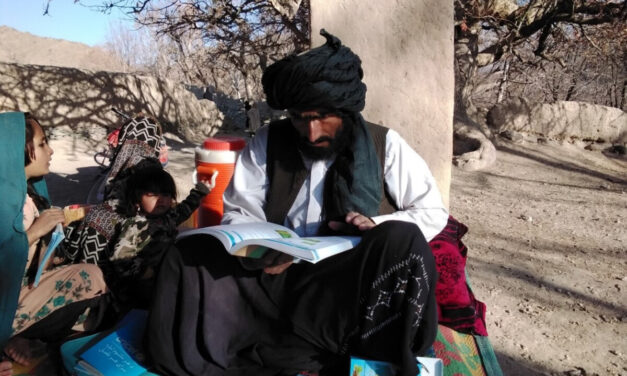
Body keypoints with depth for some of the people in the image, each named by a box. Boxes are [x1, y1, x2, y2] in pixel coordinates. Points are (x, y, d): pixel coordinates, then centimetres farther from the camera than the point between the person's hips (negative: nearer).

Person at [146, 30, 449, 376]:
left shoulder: (386, 145, 4)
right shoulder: (267, 143, 7)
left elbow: (433, 213, 8)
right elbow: (238, 214, 10)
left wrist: (379, 229, -12)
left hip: (355, 283, -1)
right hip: (279, 278, 2)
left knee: (404, 241, -32)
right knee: (188, 258, -18)